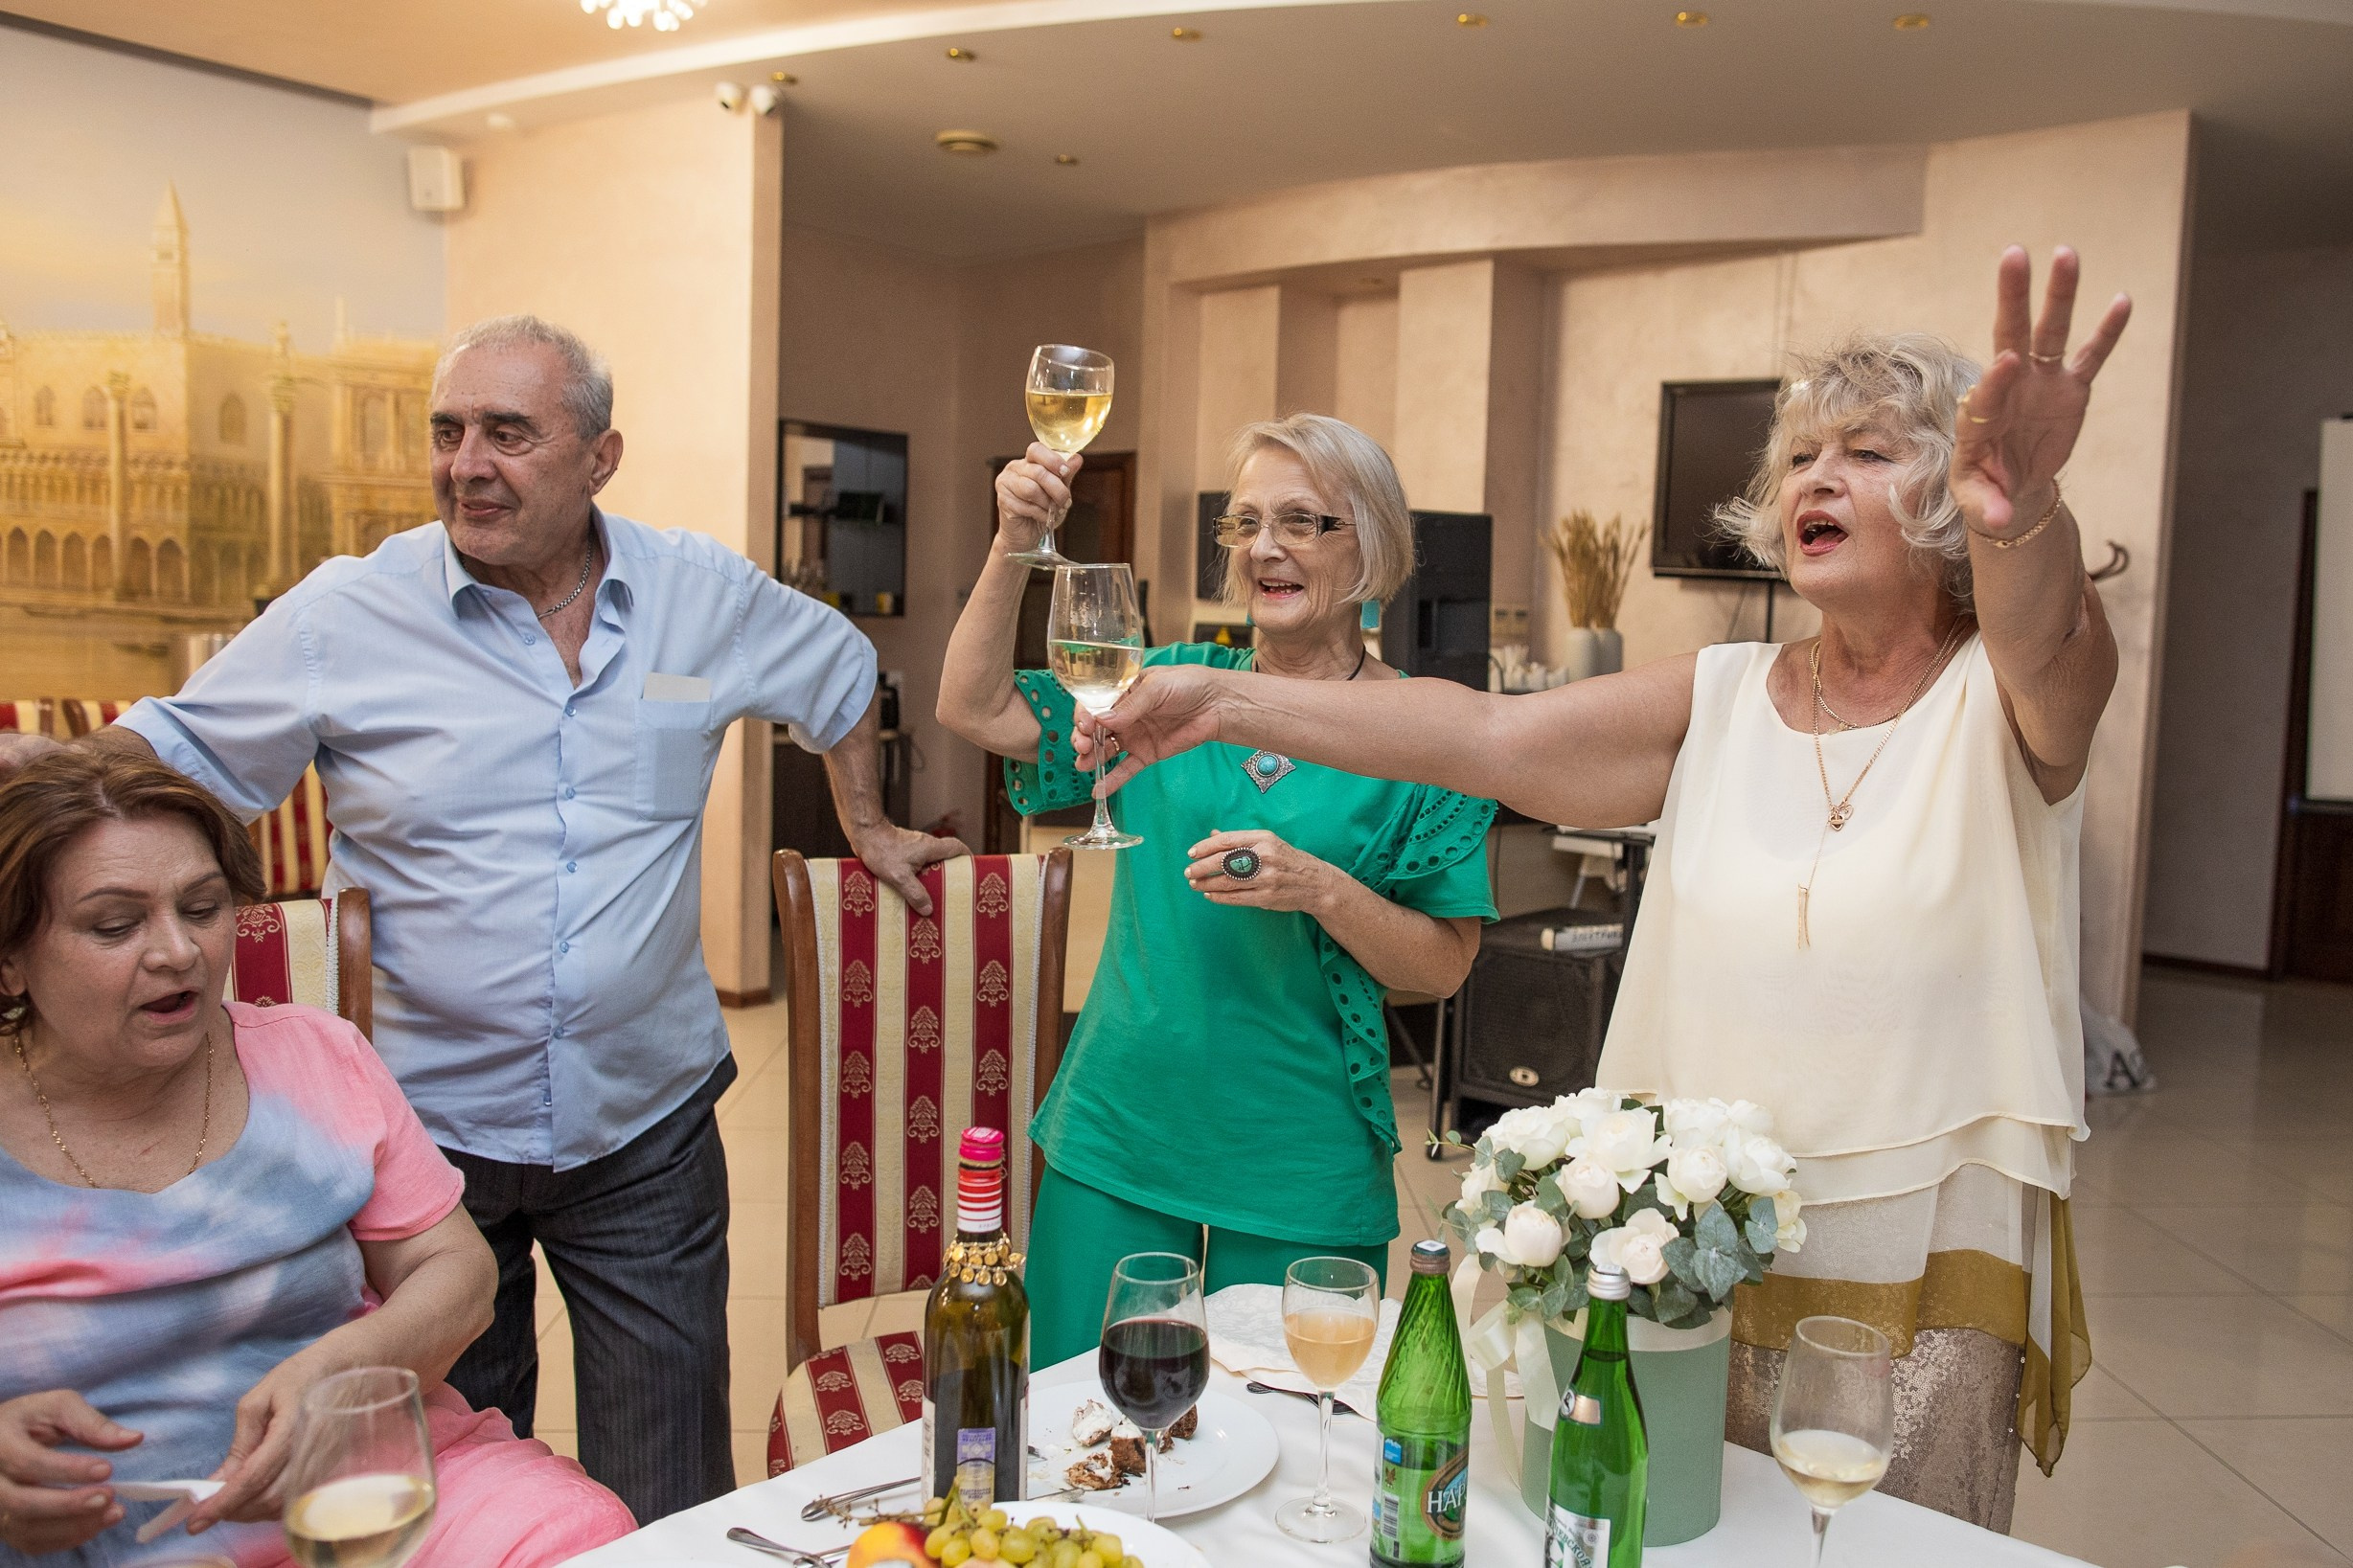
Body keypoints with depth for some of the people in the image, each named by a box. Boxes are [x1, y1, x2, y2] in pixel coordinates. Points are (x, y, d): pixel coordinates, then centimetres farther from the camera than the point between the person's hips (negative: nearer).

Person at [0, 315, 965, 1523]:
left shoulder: (705, 596, 0)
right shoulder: (344, 618, -6)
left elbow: (840, 673, 18)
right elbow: (162, 752, 1)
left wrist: (866, 827, 23)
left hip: (648, 1127, 1)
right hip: (430, 1131, -1)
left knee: (672, 1505, 11)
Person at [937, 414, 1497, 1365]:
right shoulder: (1173, 683, 3)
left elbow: (1444, 966, -5)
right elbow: (974, 711, -1)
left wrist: (1321, 890, -22)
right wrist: (1014, 545, -12)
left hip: (1299, 1164, -2)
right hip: (1116, 1136, 3)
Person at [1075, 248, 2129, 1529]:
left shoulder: (2001, 705, -7)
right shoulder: (1722, 702, 2)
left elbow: (2053, 645, -31)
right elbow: (1485, 736, -6)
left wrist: (2023, 512, -55)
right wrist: (1231, 701, -14)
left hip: (1926, 1288, -2)